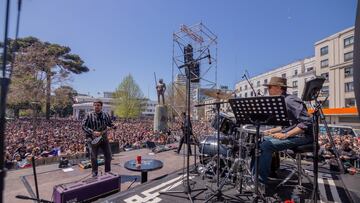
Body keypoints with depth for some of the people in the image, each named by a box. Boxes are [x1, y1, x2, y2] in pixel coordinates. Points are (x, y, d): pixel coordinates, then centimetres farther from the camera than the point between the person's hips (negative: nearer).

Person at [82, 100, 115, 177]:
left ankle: (108, 172, 25)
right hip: (92, 139, -3)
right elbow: (83, 126, -8)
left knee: (108, 155, 5)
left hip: (103, 138, 3)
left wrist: (113, 126, -11)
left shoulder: (106, 115, 3)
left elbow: (110, 123, 13)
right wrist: (93, 132, -19)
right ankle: (94, 173, 21)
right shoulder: (89, 115, -6)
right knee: (93, 157, -1)